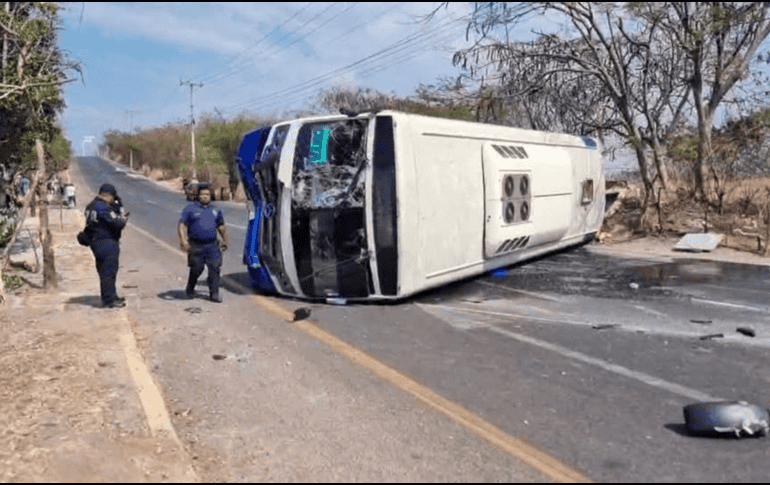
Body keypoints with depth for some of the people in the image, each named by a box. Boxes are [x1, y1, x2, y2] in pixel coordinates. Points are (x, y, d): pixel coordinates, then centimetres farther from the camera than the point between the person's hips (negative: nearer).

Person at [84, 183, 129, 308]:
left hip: (96, 242, 11)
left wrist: (119, 214, 4)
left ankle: (111, 296, 30)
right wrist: (124, 219, 0)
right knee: (109, 272, -5)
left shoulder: (91, 206, 13)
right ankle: (110, 300, 0)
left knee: (105, 271, 18)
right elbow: (116, 223, -21)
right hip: (106, 243, -11)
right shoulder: (103, 208, -19)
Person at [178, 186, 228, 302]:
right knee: (196, 270, 4)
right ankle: (189, 290, 28)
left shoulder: (216, 211, 16)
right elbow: (181, 225, -3)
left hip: (212, 246, 3)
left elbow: (222, 227, 25)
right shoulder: (190, 209, 4)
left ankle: (214, 294, 2)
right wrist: (183, 240, -15)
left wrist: (225, 241, 24)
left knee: (214, 269, -4)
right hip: (196, 246, -3)